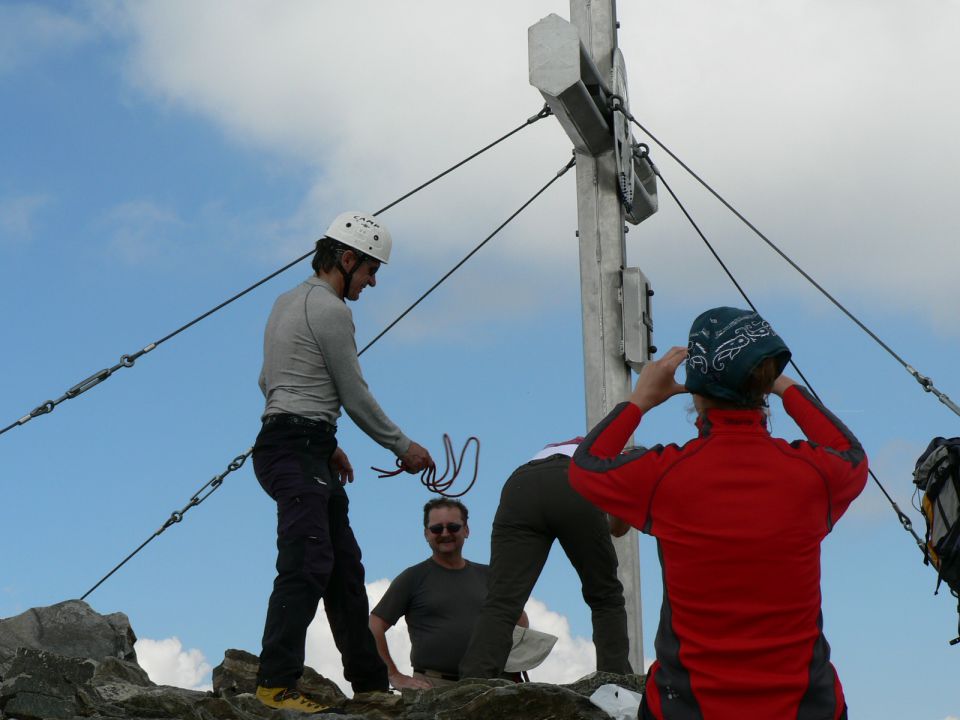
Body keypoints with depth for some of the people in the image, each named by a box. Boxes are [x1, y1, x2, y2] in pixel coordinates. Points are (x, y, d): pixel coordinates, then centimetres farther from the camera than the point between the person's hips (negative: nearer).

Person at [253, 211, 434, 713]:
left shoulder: (288, 301, 21)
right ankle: (276, 685, -24)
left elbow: (267, 382, 25)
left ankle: (369, 683, 15)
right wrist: (402, 447, 4)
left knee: (344, 567, 11)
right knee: (308, 564, -19)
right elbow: (355, 396, -8)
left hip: (308, 453, 11)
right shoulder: (329, 310, -10)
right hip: (298, 451, -11)